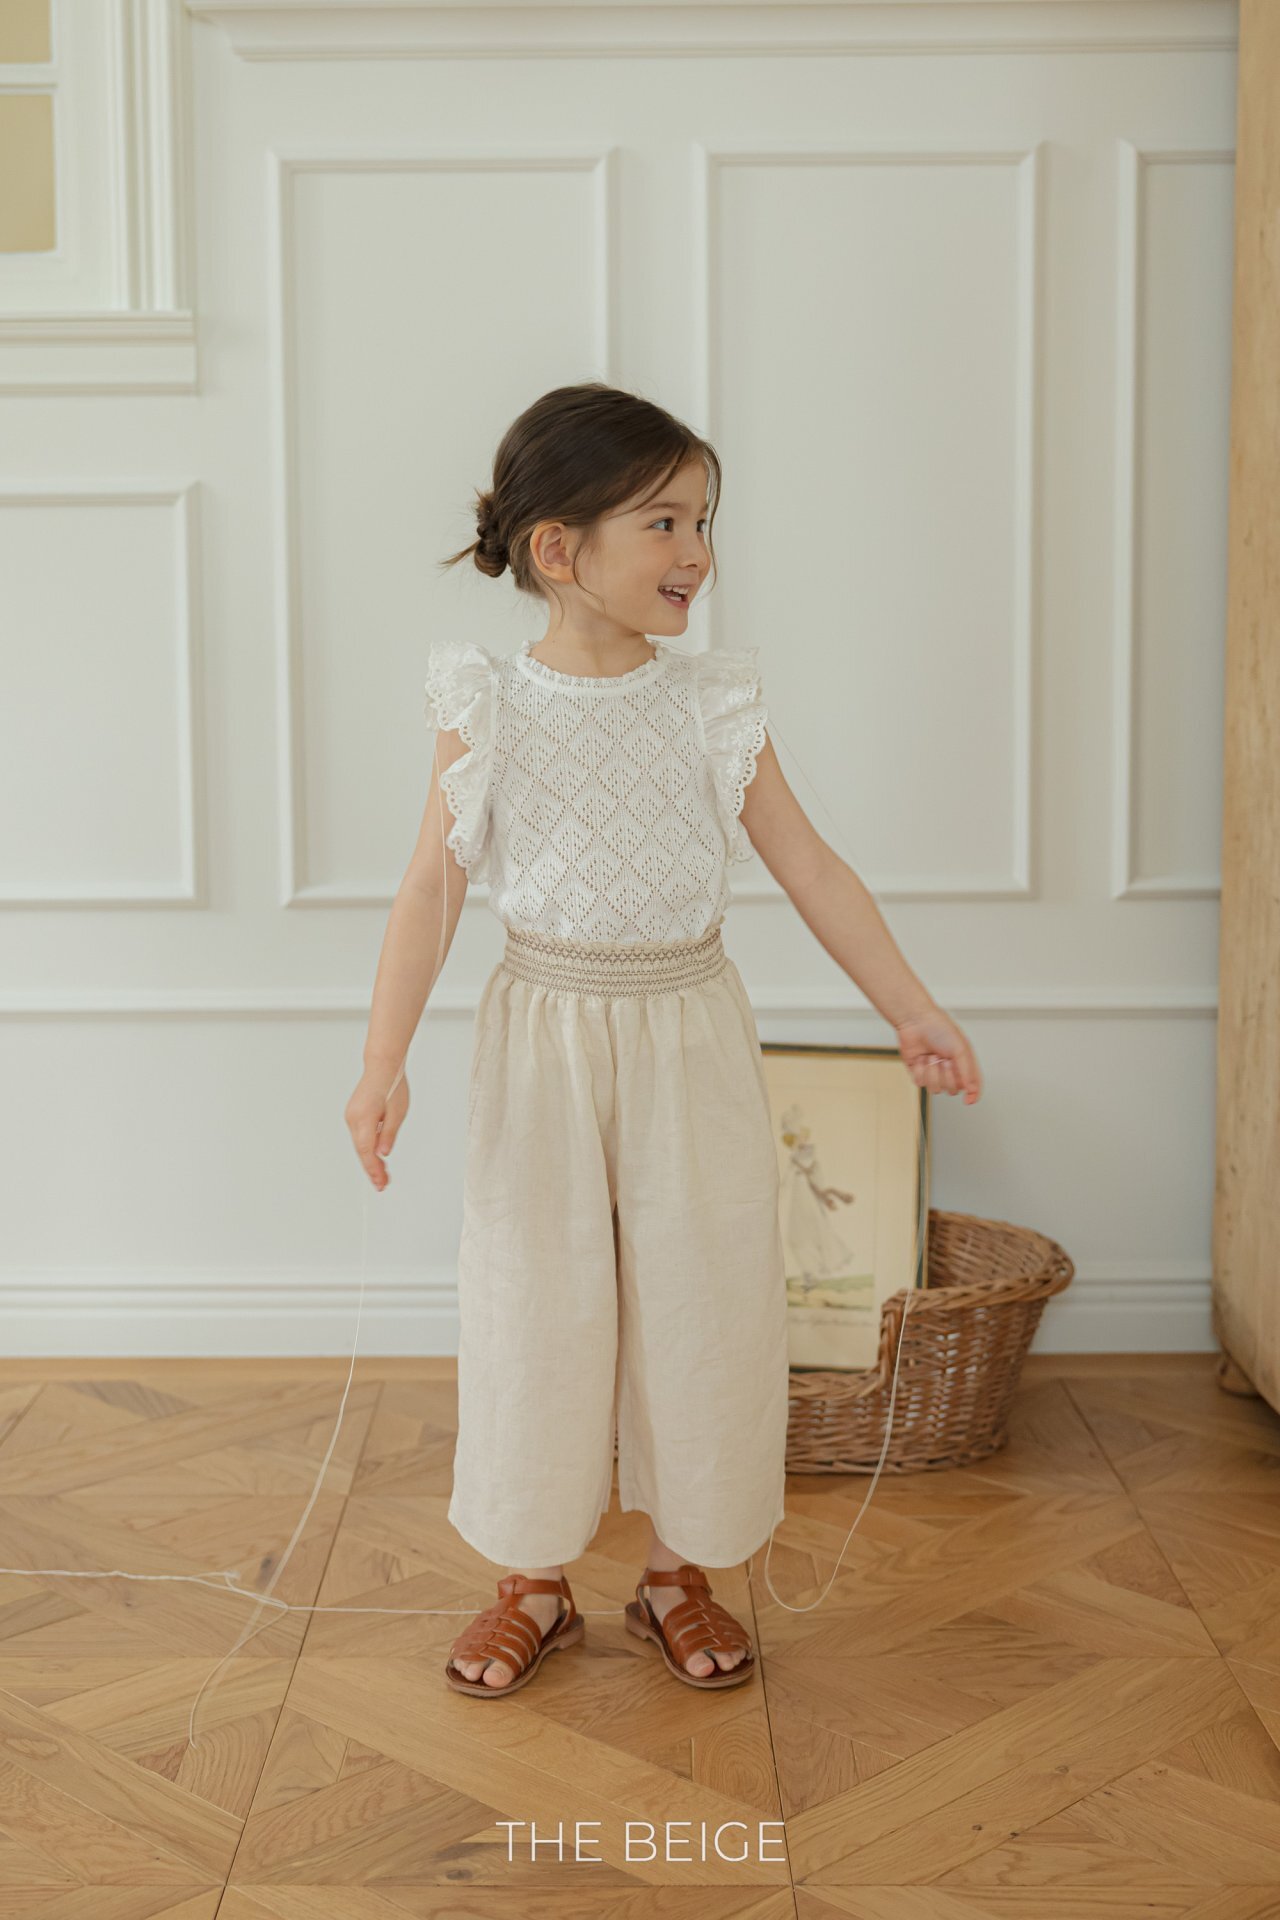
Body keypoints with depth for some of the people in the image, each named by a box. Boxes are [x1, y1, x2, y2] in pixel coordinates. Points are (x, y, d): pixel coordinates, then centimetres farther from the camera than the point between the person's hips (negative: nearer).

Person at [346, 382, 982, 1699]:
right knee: (536, 1304, 7)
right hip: (545, 1039, -1)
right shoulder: (489, 709, -7)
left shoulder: (714, 703, -3)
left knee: (701, 1300, 7)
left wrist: (910, 1010, 0)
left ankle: (679, 1569, 27)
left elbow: (809, 866, 1)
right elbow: (434, 885, -7)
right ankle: (536, 1582, 25)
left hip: (691, 1042, 2)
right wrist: (383, 1063, -13)